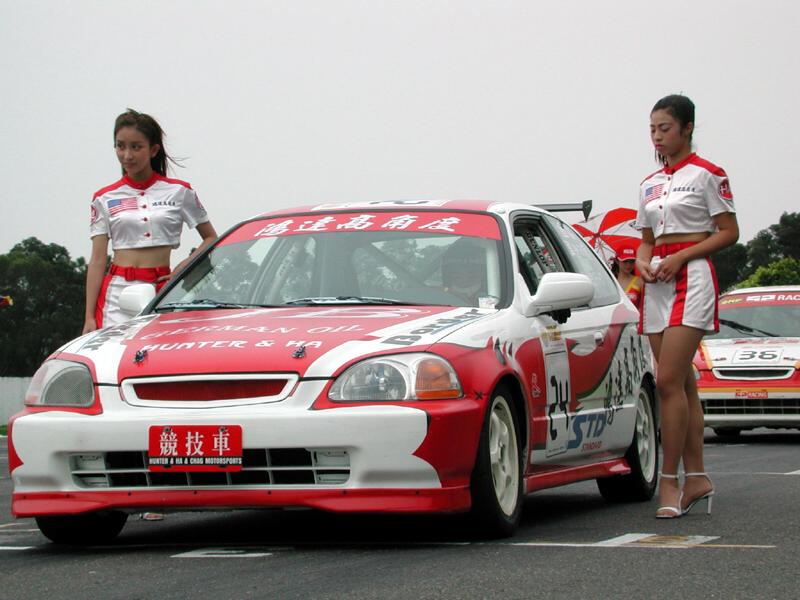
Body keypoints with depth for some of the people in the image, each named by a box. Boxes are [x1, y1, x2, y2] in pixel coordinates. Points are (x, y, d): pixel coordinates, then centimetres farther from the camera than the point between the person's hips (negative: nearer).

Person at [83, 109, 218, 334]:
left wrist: (184, 265, -6)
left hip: (161, 290, 0)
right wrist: (89, 317, -2)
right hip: (117, 293, 0)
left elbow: (211, 238, 13)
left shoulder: (179, 191, 8)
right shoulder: (105, 199, 9)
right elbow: (97, 260, 5)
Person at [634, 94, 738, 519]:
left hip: (691, 278, -7)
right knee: (682, 384, 7)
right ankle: (697, 478, 11)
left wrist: (680, 257, -15)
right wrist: (642, 262, 0)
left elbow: (729, 232, -4)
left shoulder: (706, 174, -1)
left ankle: (669, 481, -15)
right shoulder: (649, 184, 18)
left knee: (669, 381, -16)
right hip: (657, 285, 7)